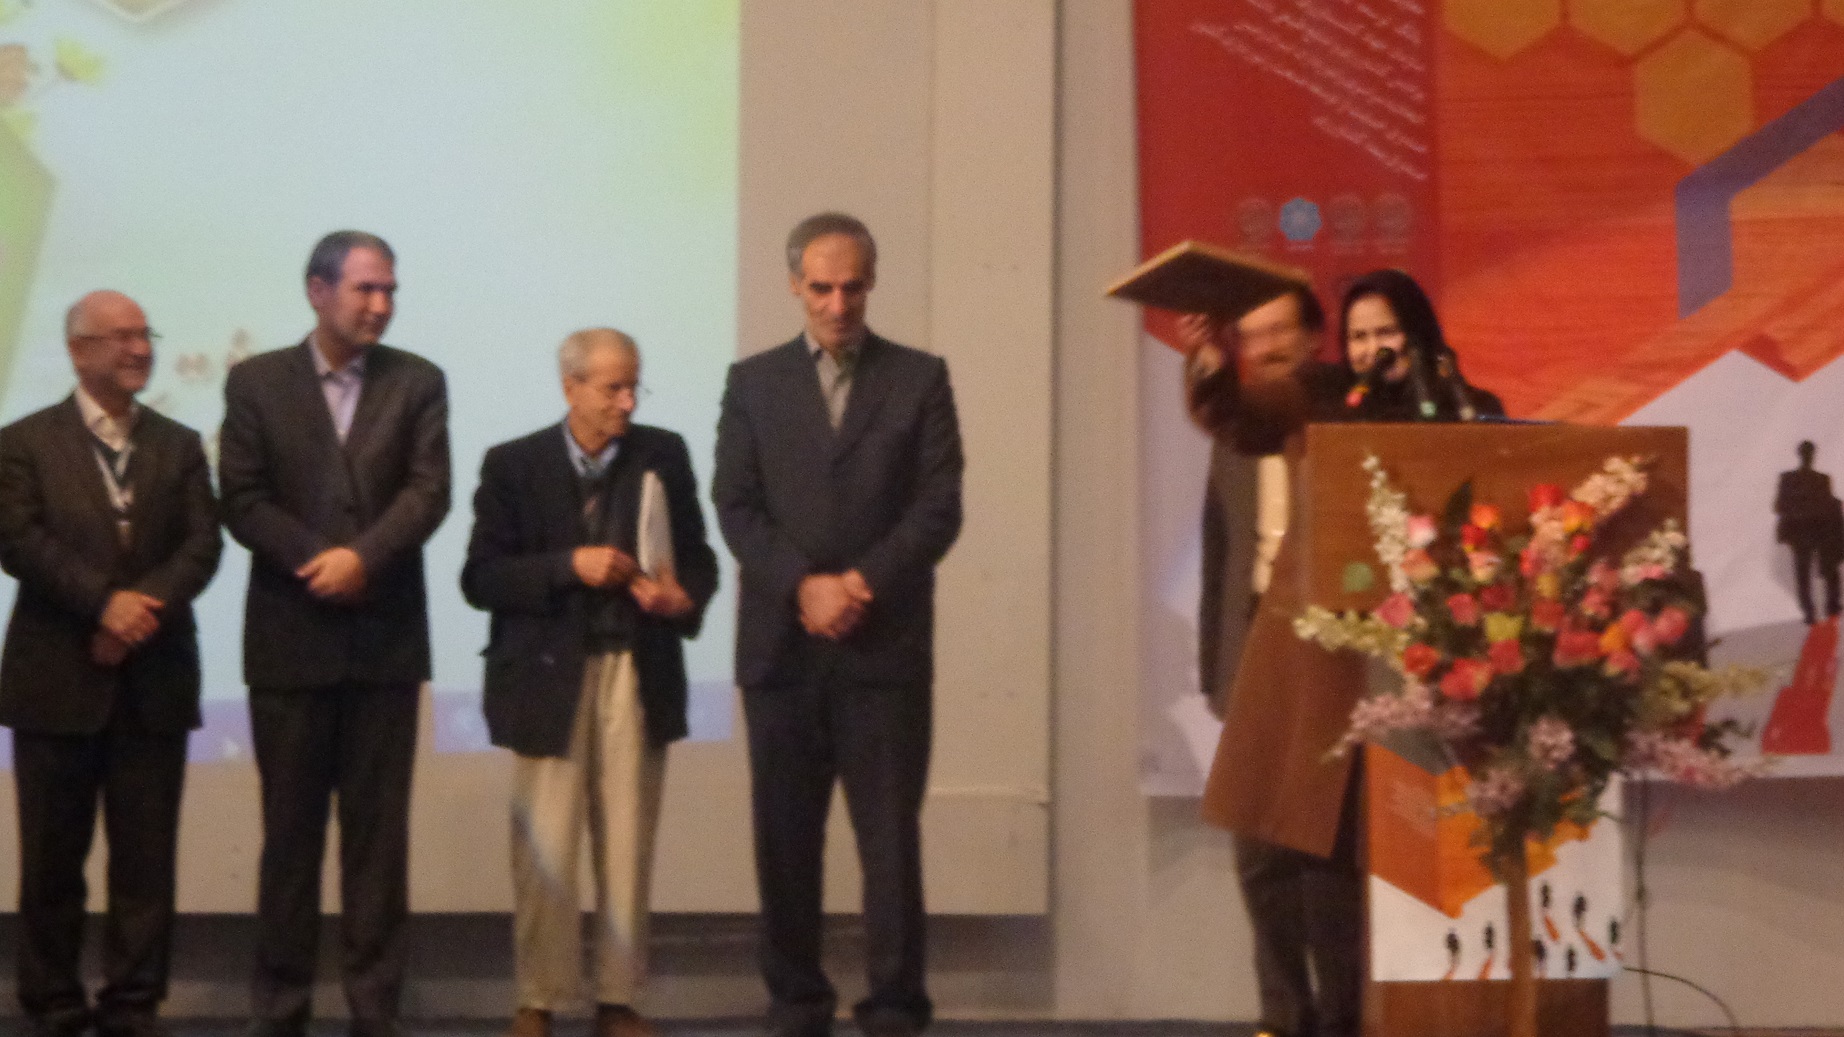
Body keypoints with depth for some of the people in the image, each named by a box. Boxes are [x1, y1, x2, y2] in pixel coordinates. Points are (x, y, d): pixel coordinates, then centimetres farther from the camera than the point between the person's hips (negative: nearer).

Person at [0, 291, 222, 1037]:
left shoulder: (180, 445, 13)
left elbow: (201, 546, 2)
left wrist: (143, 609, -15)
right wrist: (105, 603, -19)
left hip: (155, 681, 2)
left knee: (147, 858, 1)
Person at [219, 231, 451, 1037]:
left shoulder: (417, 381, 5)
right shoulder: (255, 381, 5)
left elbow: (429, 490, -5)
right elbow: (241, 498, -3)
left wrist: (363, 557, -19)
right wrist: (313, 561, -15)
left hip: (386, 635, 1)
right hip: (290, 635, 0)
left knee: (379, 825, 3)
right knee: (290, 825, 5)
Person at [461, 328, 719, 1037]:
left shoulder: (664, 456, 5)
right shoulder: (513, 465, 0)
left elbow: (697, 555, 9)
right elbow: (480, 579, -5)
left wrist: (684, 598, -13)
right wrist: (569, 567, -18)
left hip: (638, 675, 2)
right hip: (550, 675, -2)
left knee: (628, 848, 6)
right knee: (545, 852, 0)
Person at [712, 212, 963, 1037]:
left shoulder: (919, 379, 7)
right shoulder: (752, 382, 10)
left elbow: (939, 508, -1)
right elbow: (736, 507, 2)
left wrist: (863, 584, -14)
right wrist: (803, 587, -12)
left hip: (886, 646, -1)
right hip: (781, 645, 2)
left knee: (890, 836, -2)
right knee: (785, 837, 5)